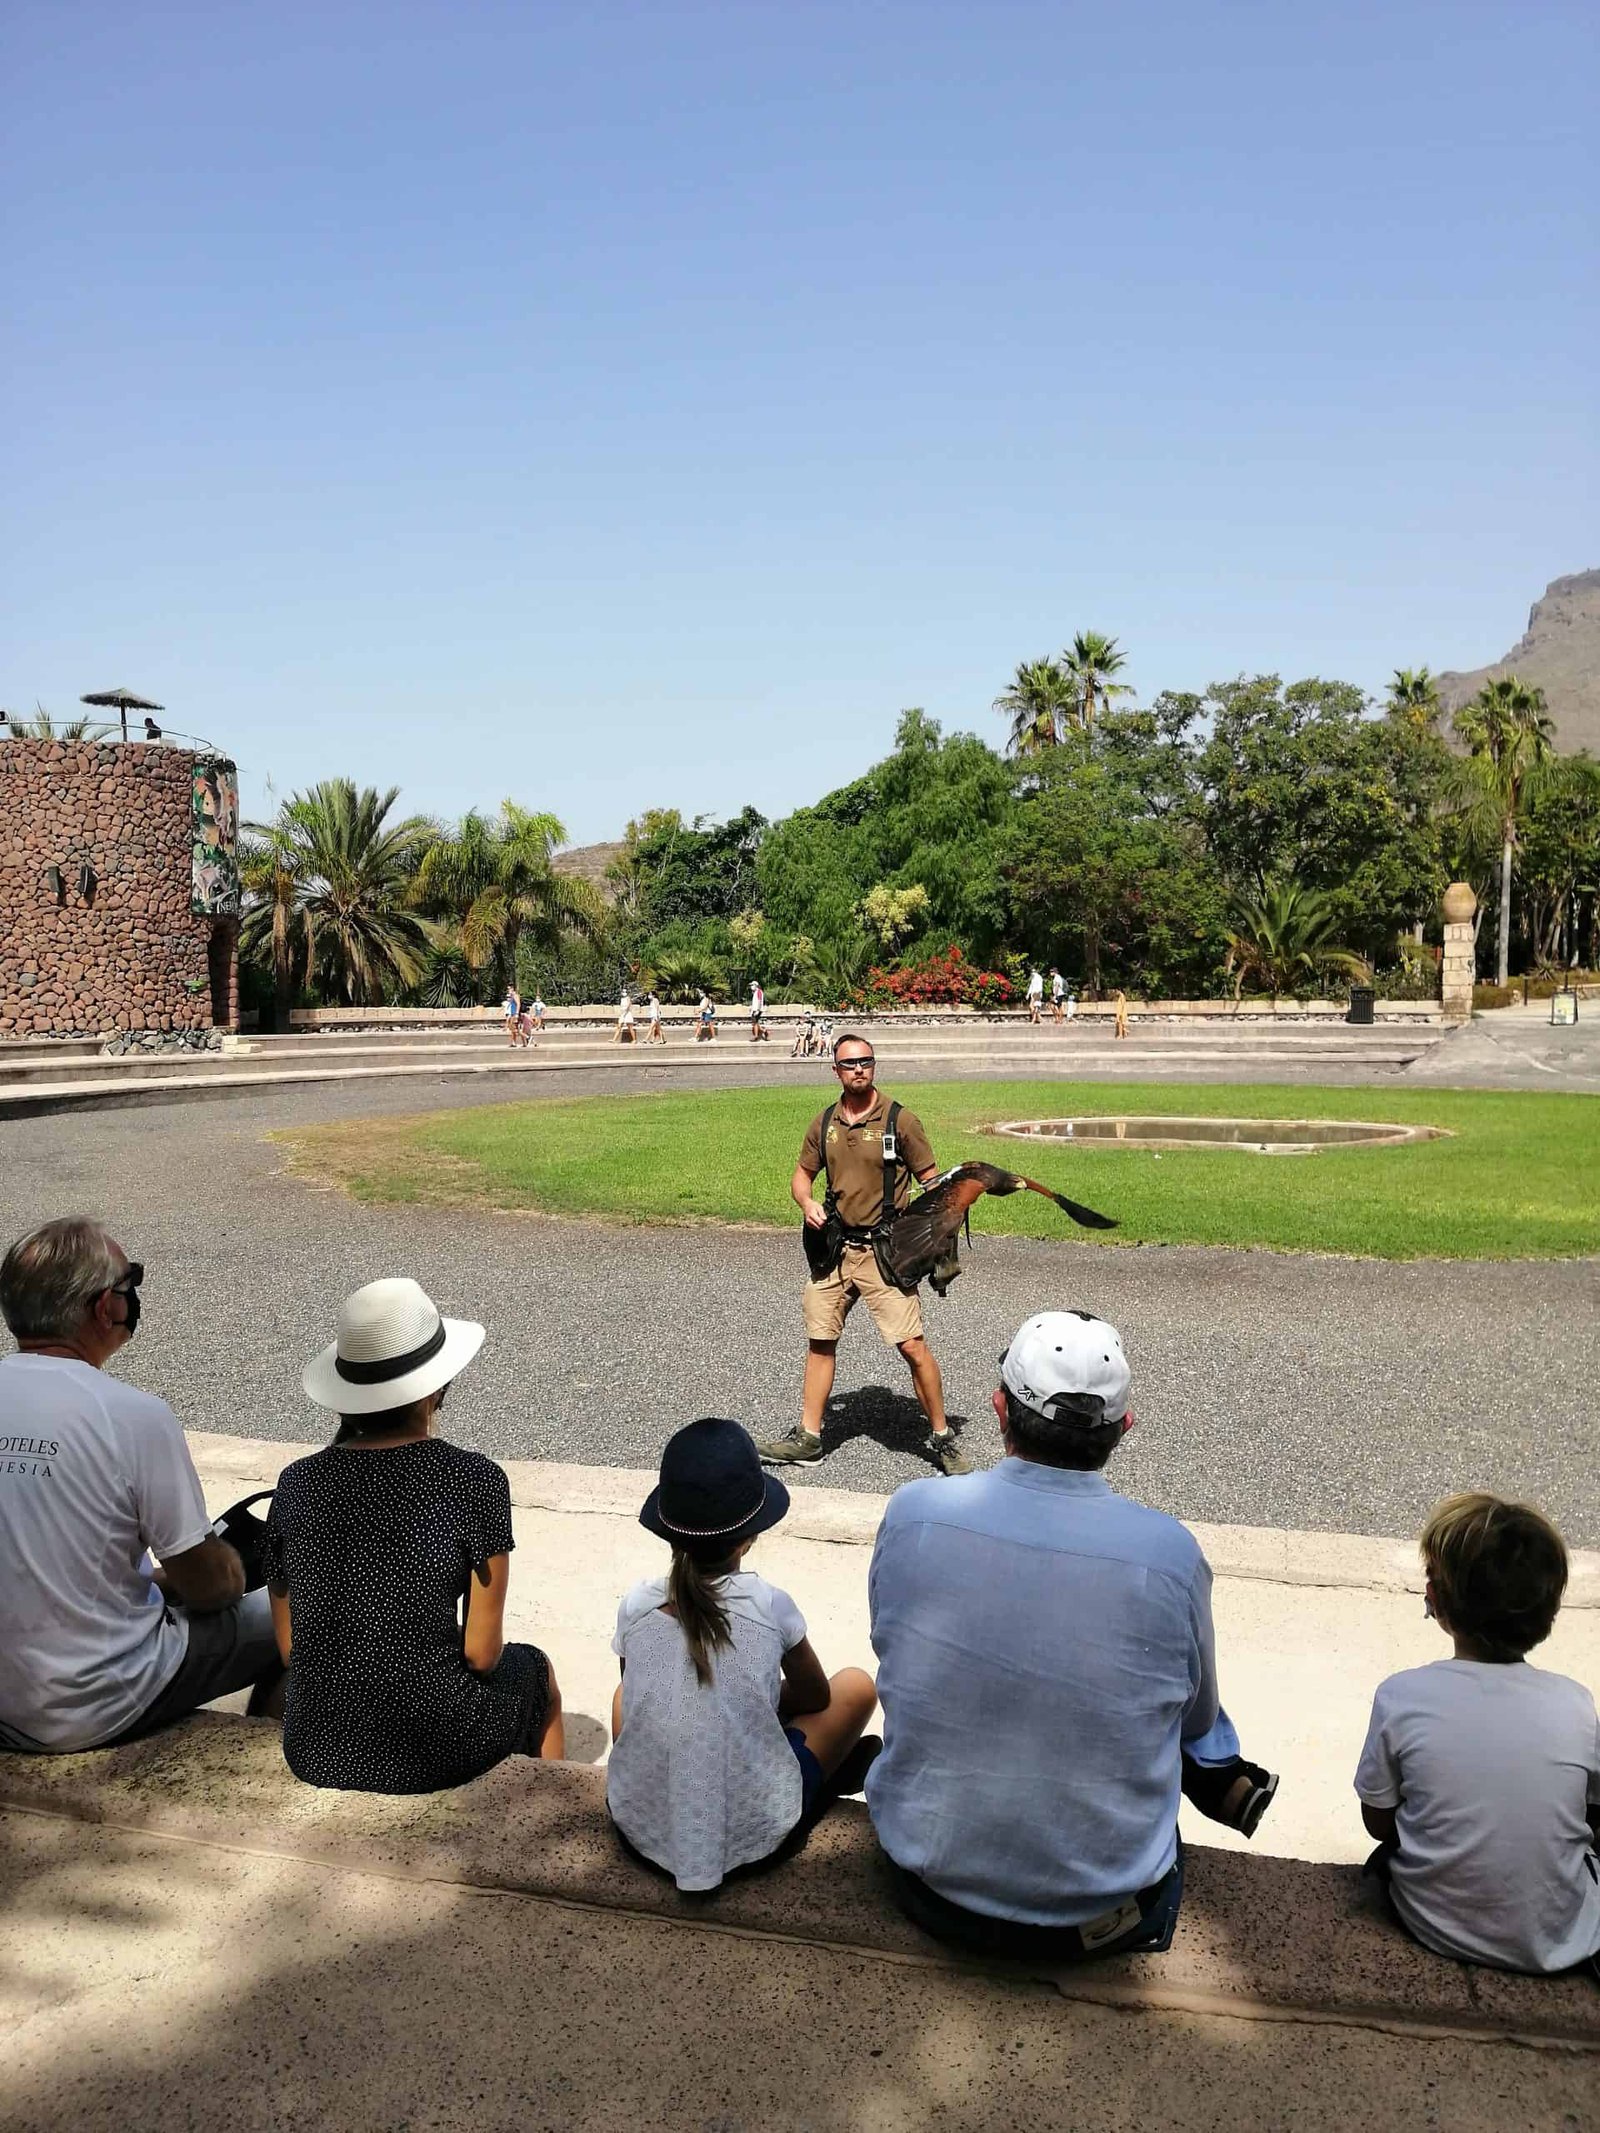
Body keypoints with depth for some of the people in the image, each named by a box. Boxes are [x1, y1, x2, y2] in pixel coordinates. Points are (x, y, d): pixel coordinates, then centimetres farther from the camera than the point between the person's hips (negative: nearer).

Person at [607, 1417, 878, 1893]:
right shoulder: (769, 1605, -15)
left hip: (642, 1828, 3)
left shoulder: (635, 1607, -9)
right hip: (753, 1835, -2)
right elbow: (816, 1698, 5)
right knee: (856, 1685, 15)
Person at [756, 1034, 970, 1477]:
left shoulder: (899, 1120, -6)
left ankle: (941, 1439, 6)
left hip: (884, 1250, -5)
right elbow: (802, 1174, 18)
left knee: (912, 1346, -10)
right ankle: (807, 1436, 23)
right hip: (834, 1247, 5)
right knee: (820, 1340, 11)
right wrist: (807, 1203, -4)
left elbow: (932, 1182, -2)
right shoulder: (824, 1123, 7)